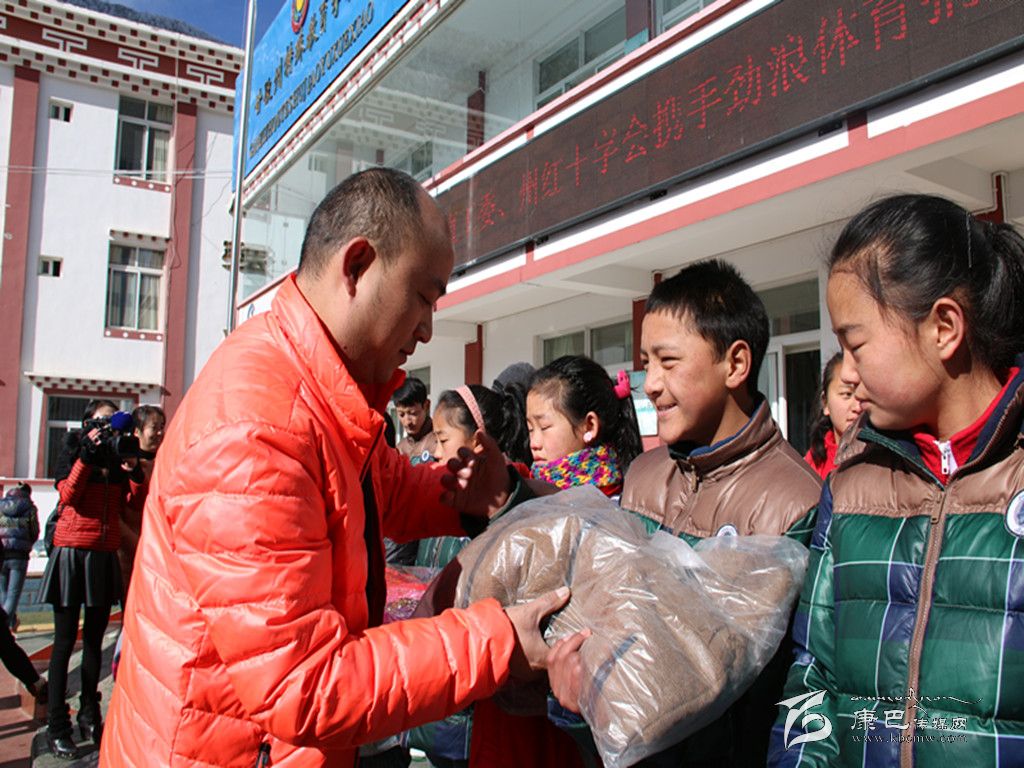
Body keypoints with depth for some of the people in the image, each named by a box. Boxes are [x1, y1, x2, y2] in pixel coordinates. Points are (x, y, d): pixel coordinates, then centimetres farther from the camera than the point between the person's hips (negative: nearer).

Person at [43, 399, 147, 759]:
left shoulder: (118, 454, 11)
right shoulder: (74, 446, 2)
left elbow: (133, 505, 5)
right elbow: (67, 493, -12)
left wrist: (134, 472, -9)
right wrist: (86, 456, -18)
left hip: (106, 552, 4)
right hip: (72, 549, -4)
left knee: (94, 637, 10)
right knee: (66, 639, -2)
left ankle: (90, 717, 19)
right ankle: (57, 726, 4)